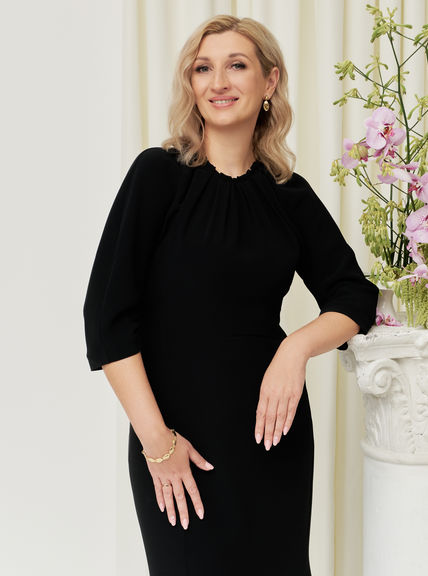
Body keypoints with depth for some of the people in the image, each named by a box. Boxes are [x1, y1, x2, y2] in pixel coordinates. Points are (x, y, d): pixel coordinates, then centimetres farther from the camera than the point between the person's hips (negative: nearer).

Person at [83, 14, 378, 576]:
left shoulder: (290, 194, 4)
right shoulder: (160, 173, -7)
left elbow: (356, 297, 7)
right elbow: (107, 316, -11)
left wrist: (298, 346, -13)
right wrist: (155, 439, -14)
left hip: (274, 428, 4)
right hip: (178, 433, -3)